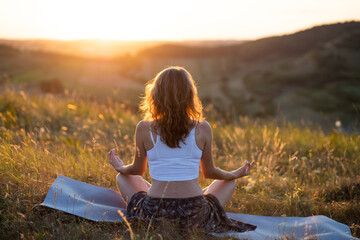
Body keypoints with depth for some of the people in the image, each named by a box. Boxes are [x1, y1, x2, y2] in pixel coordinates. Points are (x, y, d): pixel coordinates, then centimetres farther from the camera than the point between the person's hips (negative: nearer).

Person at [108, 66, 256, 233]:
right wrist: (236, 174, 25)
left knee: (122, 177, 29)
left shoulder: (144, 128, -6)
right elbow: (209, 172, 5)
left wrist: (120, 169, 31)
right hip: (195, 216, 0)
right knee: (229, 182, 28)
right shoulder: (202, 129, -7)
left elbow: (137, 170, 8)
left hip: (154, 214, 1)